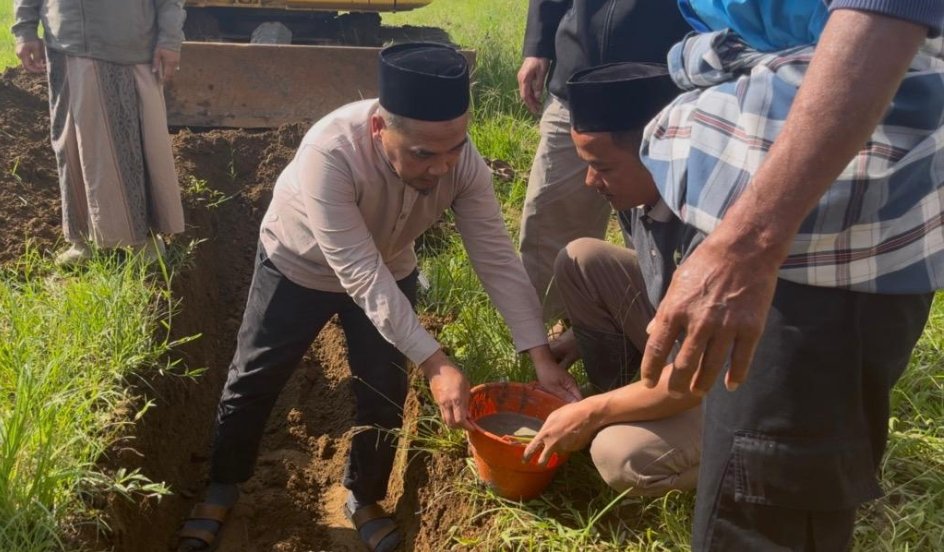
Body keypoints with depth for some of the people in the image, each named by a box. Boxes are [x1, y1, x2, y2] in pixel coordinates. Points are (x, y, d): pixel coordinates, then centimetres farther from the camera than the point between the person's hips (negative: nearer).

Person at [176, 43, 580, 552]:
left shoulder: (462, 163, -29)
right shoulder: (330, 153, -43)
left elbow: (496, 257, -24)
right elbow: (360, 275, -42)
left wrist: (540, 355, -28)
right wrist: (434, 362, -44)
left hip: (391, 272, 3)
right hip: (299, 265, -3)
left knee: (385, 391, 4)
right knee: (253, 381, 10)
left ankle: (363, 498, 31)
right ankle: (223, 486, 36)